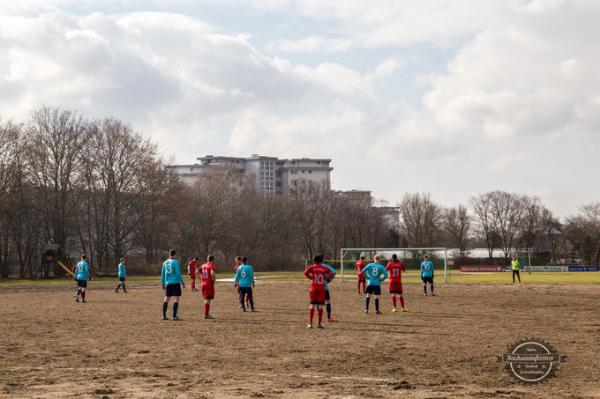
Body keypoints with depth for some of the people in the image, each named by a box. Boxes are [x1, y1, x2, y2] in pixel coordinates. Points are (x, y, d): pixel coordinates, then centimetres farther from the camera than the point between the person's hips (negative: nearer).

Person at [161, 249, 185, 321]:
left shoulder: (165, 263, 10)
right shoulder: (175, 262, -7)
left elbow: (162, 274, 14)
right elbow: (178, 273, -12)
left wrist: (163, 284, 23)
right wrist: (182, 283, -7)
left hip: (168, 283, 6)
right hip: (175, 283, -6)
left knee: (166, 299, 12)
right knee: (176, 299, -4)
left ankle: (164, 316, 11)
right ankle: (174, 316, -8)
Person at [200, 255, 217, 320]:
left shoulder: (203, 265, 11)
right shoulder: (212, 265, -9)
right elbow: (212, 273, -25)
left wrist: (202, 279, 15)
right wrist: (213, 280, -10)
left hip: (203, 283, 7)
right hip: (210, 284, -7)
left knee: (206, 299, 17)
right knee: (208, 299, -5)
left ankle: (207, 313, 25)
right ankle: (206, 315, -5)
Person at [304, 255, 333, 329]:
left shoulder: (312, 267, 1)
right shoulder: (324, 268, 3)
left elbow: (306, 273, -14)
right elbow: (331, 274, -7)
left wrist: (310, 278, 0)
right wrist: (327, 280, 5)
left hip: (313, 288, 0)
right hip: (321, 288, 0)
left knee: (312, 305, 5)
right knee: (320, 306, 4)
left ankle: (310, 323, -1)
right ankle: (319, 324, 3)